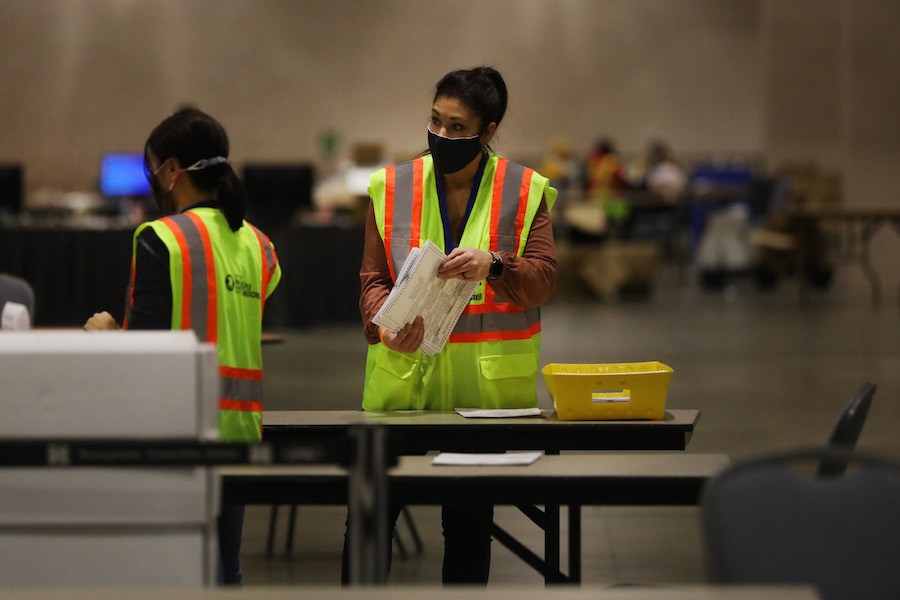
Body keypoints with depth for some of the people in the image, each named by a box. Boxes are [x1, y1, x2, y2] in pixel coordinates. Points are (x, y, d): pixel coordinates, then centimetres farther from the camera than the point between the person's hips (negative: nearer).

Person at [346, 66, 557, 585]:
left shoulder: (523, 191, 3)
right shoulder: (392, 188, 6)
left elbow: (543, 279, -6)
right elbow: (373, 278, 2)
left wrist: (493, 265, -27)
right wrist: (385, 326, -20)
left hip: (485, 382, -1)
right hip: (403, 375, 1)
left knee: (469, 523, 6)